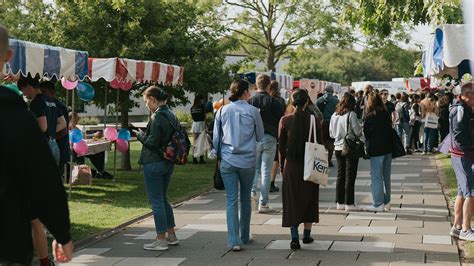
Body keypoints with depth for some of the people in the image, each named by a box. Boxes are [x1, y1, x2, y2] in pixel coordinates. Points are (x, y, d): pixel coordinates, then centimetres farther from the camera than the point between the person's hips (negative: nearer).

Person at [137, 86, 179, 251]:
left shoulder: (157, 117, -18)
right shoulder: (171, 115, 10)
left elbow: (152, 142, -20)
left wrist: (141, 135, -2)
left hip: (154, 163, -9)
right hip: (168, 163, 9)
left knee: (156, 200, 0)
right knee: (162, 198, 20)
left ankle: (161, 240, 5)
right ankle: (171, 235, 25)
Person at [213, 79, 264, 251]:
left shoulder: (223, 111, 0)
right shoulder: (252, 111, -6)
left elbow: (216, 138, 7)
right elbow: (260, 136, 5)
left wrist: (217, 154, 20)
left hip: (227, 161, 1)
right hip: (248, 161, 0)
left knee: (231, 200, 0)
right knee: (245, 198, 15)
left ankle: (234, 240, -8)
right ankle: (245, 237, 27)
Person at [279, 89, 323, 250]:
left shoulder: (285, 120, -6)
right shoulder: (315, 120, -6)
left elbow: (281, 145, -1)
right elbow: (320, 144, -1)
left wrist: (282, 165, 11)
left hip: (291, 165, 0)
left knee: (292, 201, 5)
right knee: (309, 200, 15)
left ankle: (294, 237, -6)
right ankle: (307, 235, 23)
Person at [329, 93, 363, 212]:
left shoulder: (334, 116, 4)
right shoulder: (351, 115, -14)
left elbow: (331, 133, 10)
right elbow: (358, 132, -11)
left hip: (338, 148, 6)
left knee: (340, 175, 13)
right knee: (350, 176, 0)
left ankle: (340, 202, 17)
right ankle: (349, 203, 2)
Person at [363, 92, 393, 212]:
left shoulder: (370, 117, -12)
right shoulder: (386, 115, 4)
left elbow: (366, 134, -7)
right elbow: (390, 131, 10)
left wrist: (367, 148, 7)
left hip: (376, 150, -6)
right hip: (388, 149, 6)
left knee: (376, 177, 0)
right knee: (386, 176, 13)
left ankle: (378, 204, 0)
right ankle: (386, 202, 20)